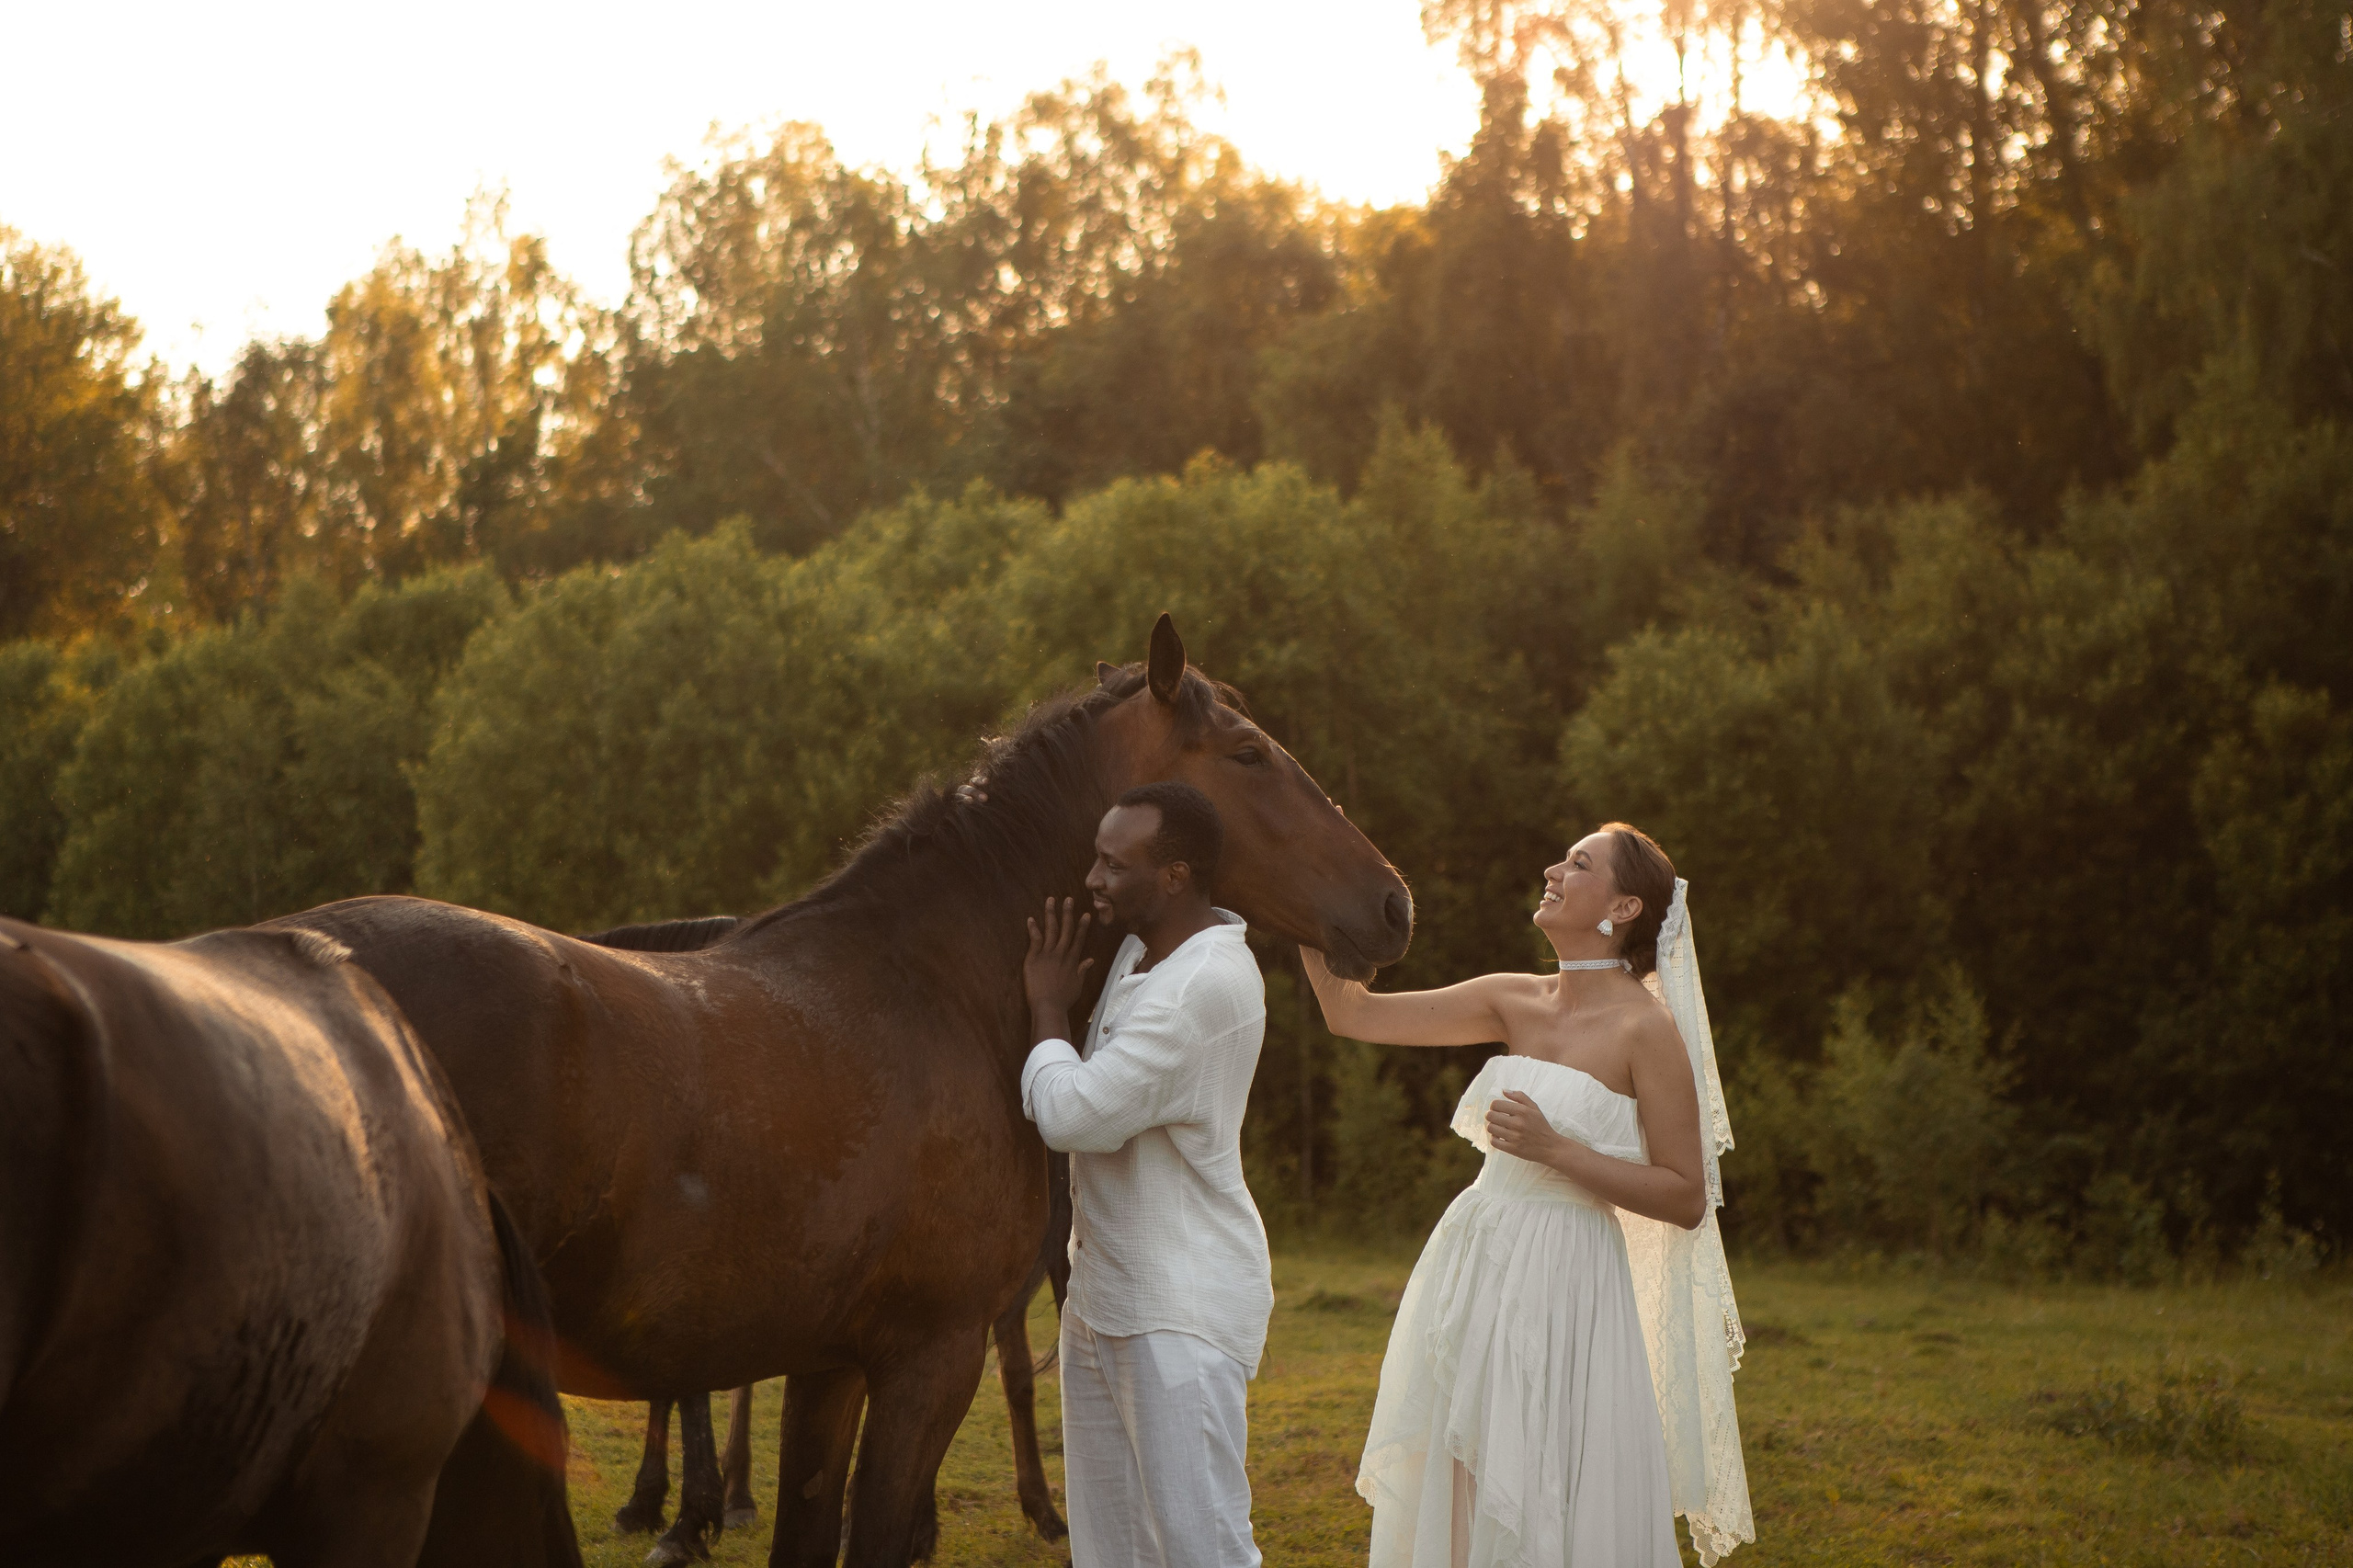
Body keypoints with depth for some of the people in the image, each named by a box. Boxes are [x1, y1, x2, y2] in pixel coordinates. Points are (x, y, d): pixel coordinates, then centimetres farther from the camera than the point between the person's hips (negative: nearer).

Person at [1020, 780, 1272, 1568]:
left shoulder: (1205, 985, -23)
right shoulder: (1138, 949, 8)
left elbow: (1072, 1114, -25)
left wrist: (1048, 1008, -9)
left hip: (1181, 1310, -10)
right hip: (1104, 1293, 10)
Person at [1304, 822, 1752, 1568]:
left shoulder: (1647, 1030, -10)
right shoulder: (1517, 1003, 7)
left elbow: (1687, 1200, -11)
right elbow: (1354, 1013, 7)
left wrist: (1555, 1150, -18)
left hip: (1560, 1283, -6)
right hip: (1473, 1267, 6)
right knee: (1459, 1500, 12)